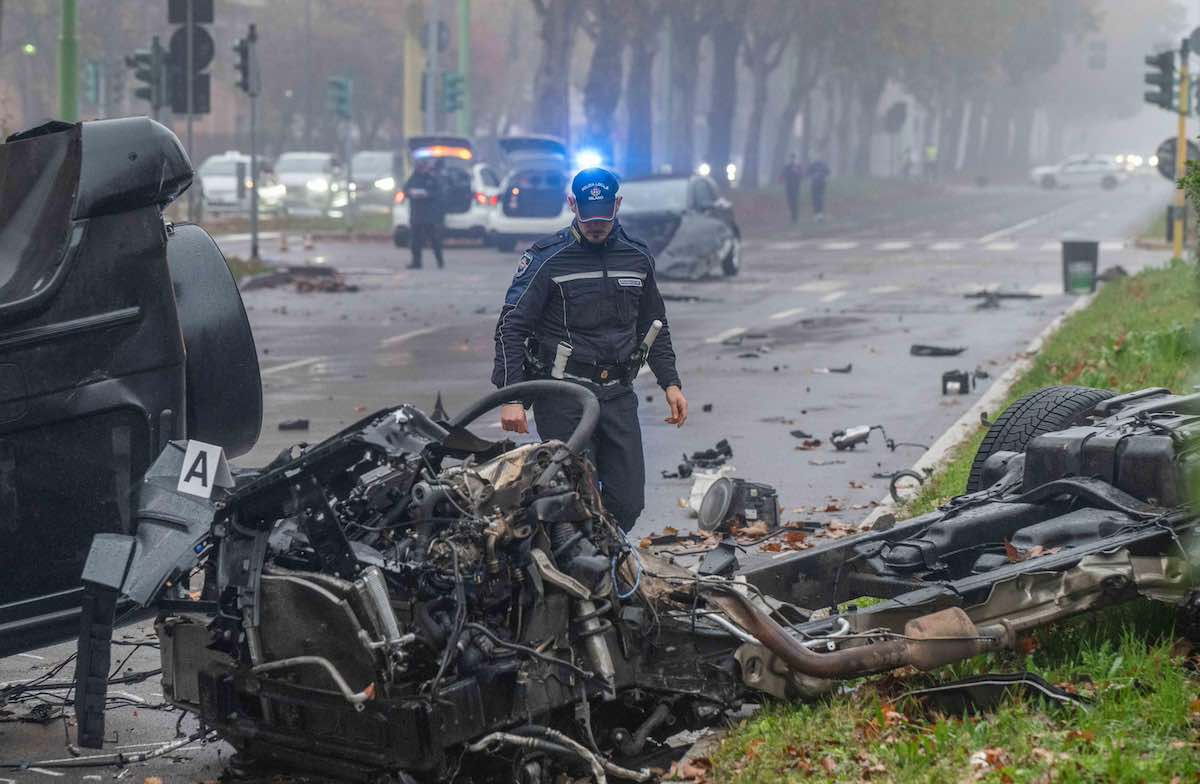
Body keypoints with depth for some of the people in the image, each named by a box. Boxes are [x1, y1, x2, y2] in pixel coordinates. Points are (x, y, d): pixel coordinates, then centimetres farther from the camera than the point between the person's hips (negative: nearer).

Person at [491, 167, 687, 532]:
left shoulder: (638, 257, 11)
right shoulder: (547, 258, -5)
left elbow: (654, 326, 24)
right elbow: (511, 327, -7)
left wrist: (670, 383, 14)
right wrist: (510, 396, -16)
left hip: (618, 393, 5)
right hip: (563, 396, -5)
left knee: (628, 502, 1)